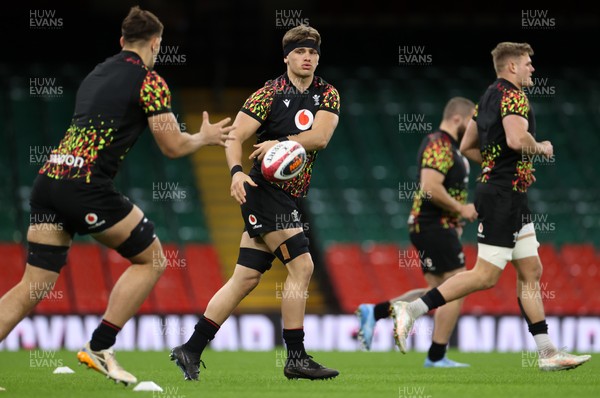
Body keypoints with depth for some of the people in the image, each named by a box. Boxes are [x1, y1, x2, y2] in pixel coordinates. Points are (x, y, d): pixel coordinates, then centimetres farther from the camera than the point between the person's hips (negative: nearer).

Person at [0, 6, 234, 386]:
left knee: (32, 288, 7)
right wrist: (205, 137, 22)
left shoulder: (96, 74, 23)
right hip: (86, 185, -7)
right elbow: (173, 146, 2)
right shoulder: (149, 80, 1)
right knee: (151, 259, 11)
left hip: (48, 179, 7)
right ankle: (99, 347, 4)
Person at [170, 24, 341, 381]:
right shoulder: (270, 94, -7)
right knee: (301, 265, -14)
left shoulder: (328, 95, 8)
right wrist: (236, 171, -26)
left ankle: (191, 350, 10)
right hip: (265, 191, -6)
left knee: (246, 278, 5)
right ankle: (297, 358, -9)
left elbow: (320, 137, -7)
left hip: (290, 198, 6)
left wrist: (280, 143, -16)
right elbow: (235, 137, -10)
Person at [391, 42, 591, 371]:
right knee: (486, 275, -10)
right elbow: (516, 138, -29)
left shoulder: (488, 97, 16)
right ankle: (412, 309, -8)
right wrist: (541, 148, -10)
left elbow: (467, 147, 21)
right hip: (503, 194, -10)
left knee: (530, 272, 9)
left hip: (512, 198, 10)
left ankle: (547, 353, 9)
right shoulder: (513, 95, -12)